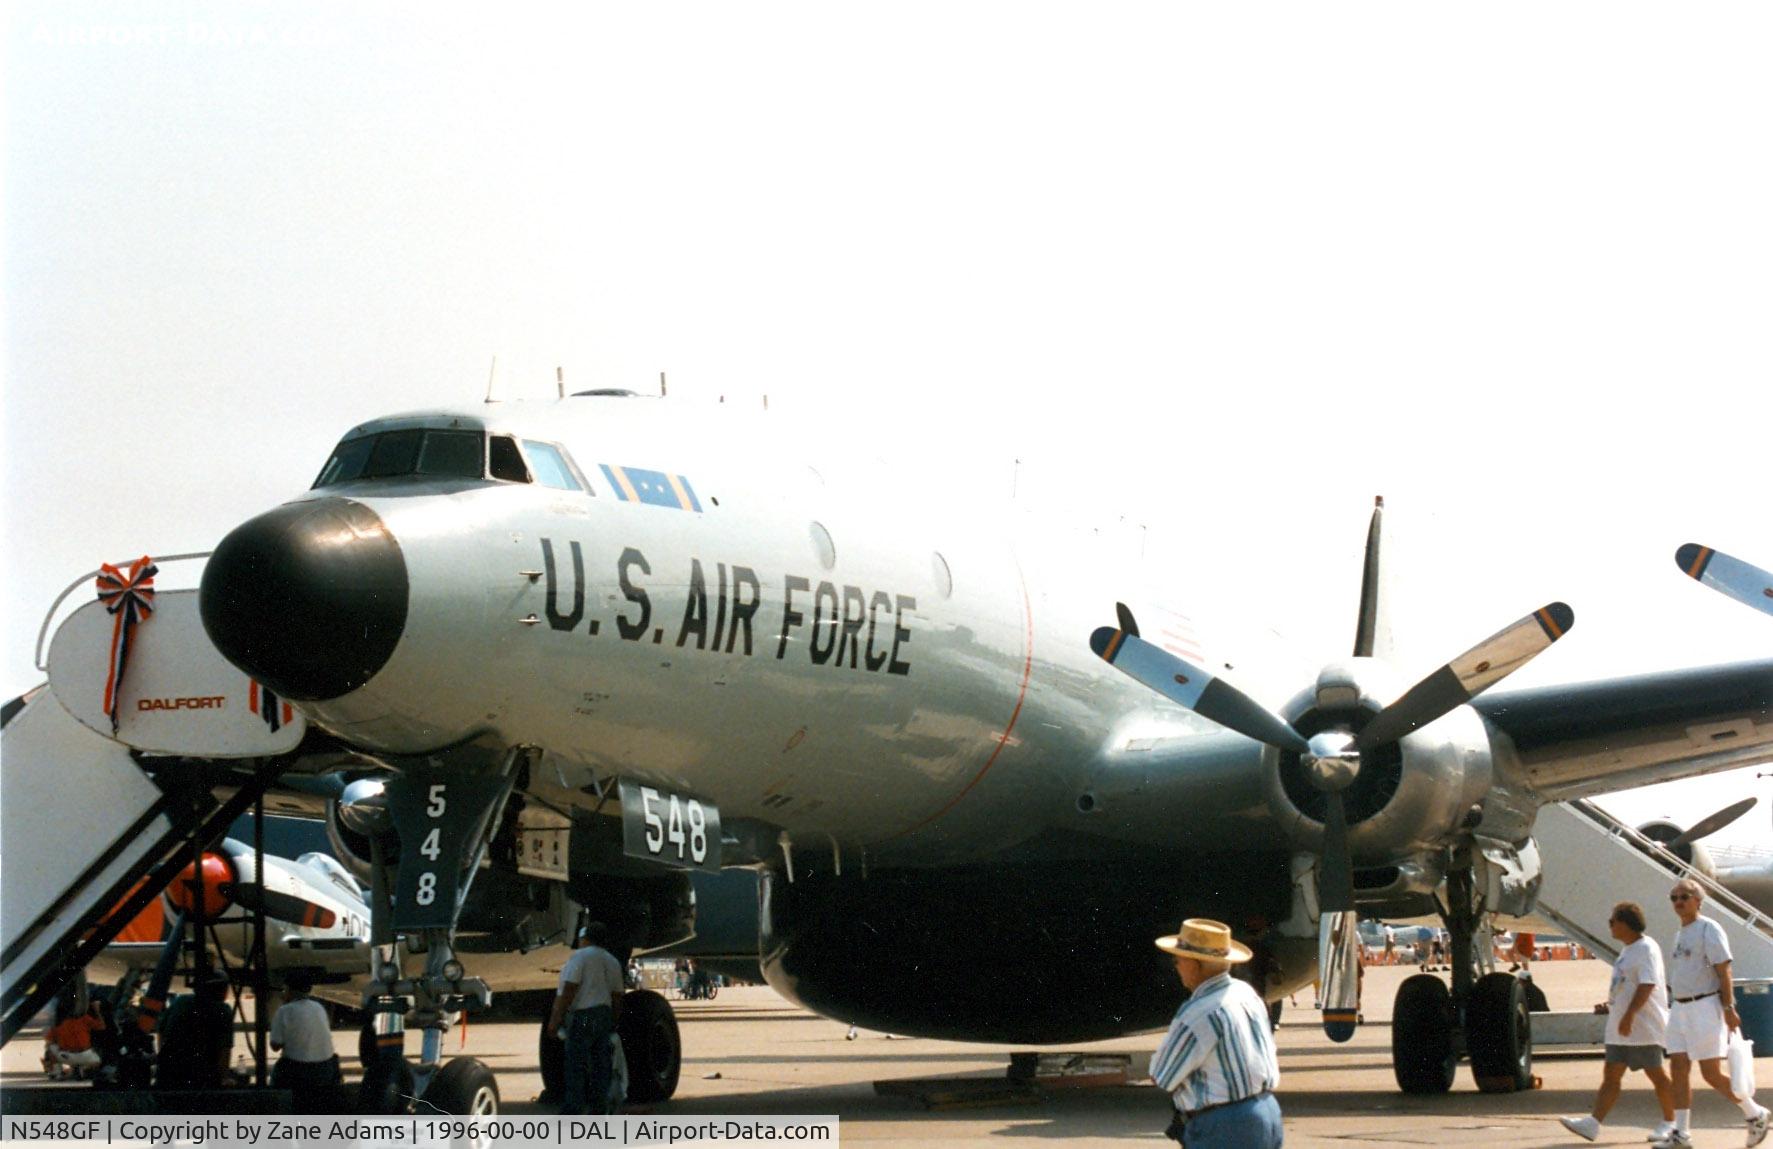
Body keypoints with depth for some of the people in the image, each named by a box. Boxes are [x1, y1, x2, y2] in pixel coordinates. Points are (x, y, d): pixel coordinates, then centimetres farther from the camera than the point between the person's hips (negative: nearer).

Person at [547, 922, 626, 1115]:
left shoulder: (580, 956, -8)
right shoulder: (613, 962, 16)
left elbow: (569, 990, -15)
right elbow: (617, 996, 17)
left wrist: (556, 1017, -14)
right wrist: (613, 1023, 23)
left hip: (582, 1016, -8)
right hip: (604, 1016, 8)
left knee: (575, 1065, -8)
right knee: (600, 1065, 9)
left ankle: (572, 1109, -12)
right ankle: (600, 1108, 9)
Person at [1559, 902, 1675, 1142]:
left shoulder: (1646, 949, -14)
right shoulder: (1628, 950, 17)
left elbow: (1646, 986, -24)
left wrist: (1628, 1016, -29)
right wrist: (1609, 1004, 15)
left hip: (1644, 1027, -10)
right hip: (1621, 1026, 10)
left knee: (1656, 1075, 2)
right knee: (1611, 1076, 1)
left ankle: (1670, 1123, 14)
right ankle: (1593, 1123, -6)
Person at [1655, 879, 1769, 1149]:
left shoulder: (1708, 929, -8)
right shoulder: (1680, 934, 17)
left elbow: (1723, 971, -13)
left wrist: (1729, 1009, -19)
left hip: (1705, 1008, -8)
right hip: (1680, 1010, 8)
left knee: (1712, 1073, -6)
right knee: (1679, 1069, 0)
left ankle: (1755, 1115, 12)